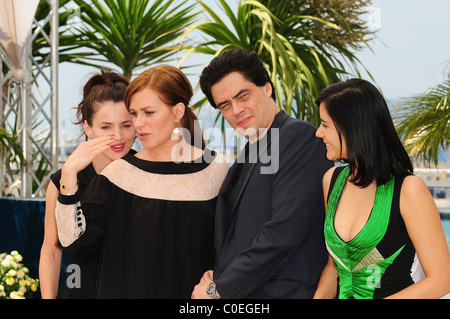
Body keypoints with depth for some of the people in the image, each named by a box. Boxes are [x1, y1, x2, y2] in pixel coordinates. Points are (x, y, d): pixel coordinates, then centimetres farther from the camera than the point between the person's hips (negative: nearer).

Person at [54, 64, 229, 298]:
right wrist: (68, 177, -20)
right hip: (128, 290, 0)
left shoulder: (216, 169, -4)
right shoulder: (120, 173, -5)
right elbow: (72, 239, -11)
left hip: (192, 294, 0)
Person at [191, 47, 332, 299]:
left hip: (283, 292, -7)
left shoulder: (299, 136, -9)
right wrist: (215, 276, 1)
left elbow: (284, 232, -18)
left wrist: (219, 288, -12)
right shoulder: (249, 152, 17)